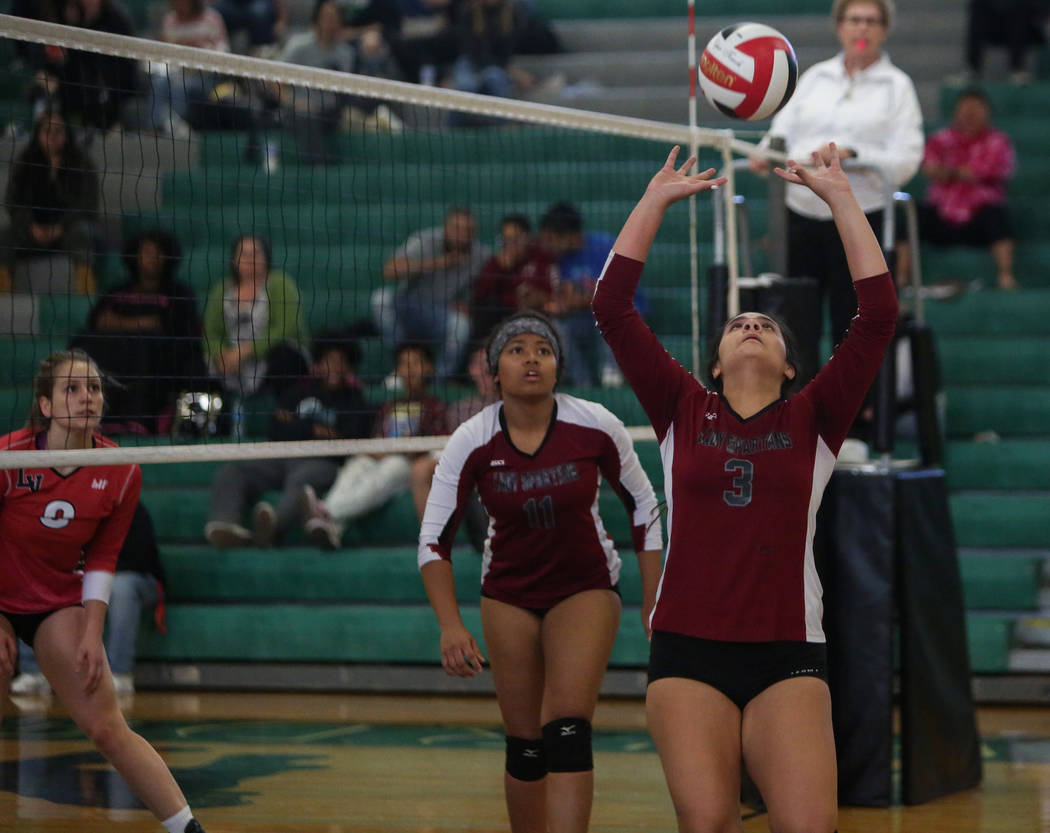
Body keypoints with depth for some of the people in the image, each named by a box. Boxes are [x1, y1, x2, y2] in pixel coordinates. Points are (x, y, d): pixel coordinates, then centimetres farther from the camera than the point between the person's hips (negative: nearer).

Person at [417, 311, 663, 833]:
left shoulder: (595, 427, -16)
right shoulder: (470, 443, -15)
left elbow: (642, 507, -1)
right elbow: (434, 541, -10)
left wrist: (652, 605, -2)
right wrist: (450, 627, -24)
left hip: (587, 589, -2)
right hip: (508, 597, 2)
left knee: (567, 735, -19)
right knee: (524, 746, 3)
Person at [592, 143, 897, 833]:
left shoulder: (812, 421, 10)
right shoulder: (684, 412, 12)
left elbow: (879, 317, 1)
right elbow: (612, 308, 6)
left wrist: (841, 198, 2)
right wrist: (657, 199, 7)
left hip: (789, 655, 0)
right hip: (688, 649, 0)